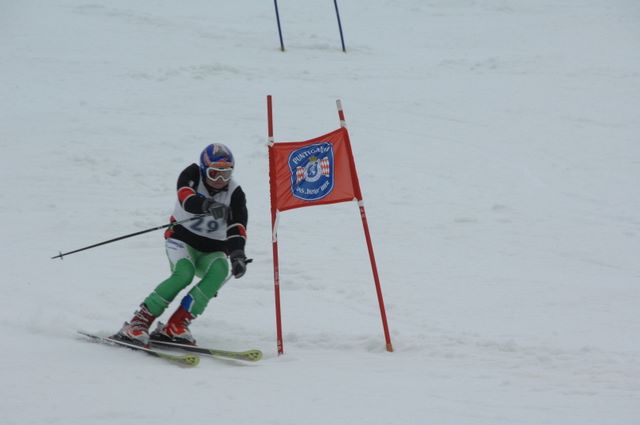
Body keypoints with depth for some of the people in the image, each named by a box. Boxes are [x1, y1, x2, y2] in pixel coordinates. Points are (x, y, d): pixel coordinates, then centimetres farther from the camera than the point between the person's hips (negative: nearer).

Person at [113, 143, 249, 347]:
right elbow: (186, 199, -33)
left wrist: (237, 254, -38)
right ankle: (138, 323, -30)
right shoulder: (193, 174, -11)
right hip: (183, 239, -3)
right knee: (184, 272, -33)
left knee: (220, 270, -31)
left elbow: (237, 228, -19)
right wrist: (207, 205, -54)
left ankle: (175, 325, -32)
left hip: (212, 251, 3)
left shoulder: (235, 193, -7)